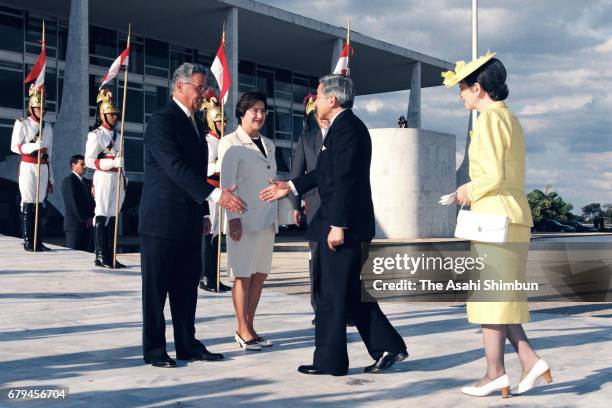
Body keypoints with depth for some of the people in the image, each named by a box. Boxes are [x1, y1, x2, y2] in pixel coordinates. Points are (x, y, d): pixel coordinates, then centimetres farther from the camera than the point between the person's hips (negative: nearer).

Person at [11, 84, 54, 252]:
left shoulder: (47, 127, 14)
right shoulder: (22, 124, 0)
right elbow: (15, 147, -6)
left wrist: (50, 177, 15)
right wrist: (34, 146, -23)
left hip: (44, 168, 4)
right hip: (28, 167, -4)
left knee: (40, 204, 3)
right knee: (28, 204, -5)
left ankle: (38, 241, 4)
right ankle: (28, 242, -2)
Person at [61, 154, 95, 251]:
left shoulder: (85, 181, 20)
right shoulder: (69, 180, -8)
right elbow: (73, 203, -15)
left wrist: (90, 218, 2)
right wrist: (84, 219, -14)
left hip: (87, 224, 8)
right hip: (75, 224, -8)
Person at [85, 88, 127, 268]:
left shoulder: (117, 134, 18)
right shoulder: (95, 135, -4)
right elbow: (89, 161, -11)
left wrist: (124, 179, 18)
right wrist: (112, 163, -21)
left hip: (118, 179, 7)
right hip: (103, 178, -7)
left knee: (113, 217, 6)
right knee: (102, 216, -6)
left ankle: (110, 256, 9)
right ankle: (100, 257, -4)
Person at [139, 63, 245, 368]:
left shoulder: (191, 123, 17)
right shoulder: (162, 121, -12)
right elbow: (175, 167, -23)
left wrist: (203, 213, 18)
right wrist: (215, 194, -28)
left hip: (189, 221, 8)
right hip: (162, 220, -8)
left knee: (187, 285, 10)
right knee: (156, 286, 1)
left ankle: (187, 345, 18)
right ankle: (154, 349, 9)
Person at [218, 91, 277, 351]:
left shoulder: (268, 144, 16)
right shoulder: (231, 142, -5)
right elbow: (227, 184, -10)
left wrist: (275, 216, 15)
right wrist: (233, 217, -17)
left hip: (266, 218, 7)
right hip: (244, 219, -7)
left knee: (260, 274, 8)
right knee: (243, 275, -1)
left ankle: (249, 327, 17)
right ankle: (243, 330, 7)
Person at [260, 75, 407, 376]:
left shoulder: (346, 127, -16)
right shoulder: (345, 125, 17)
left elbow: (344, 179, -22)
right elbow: (327, 173, 22)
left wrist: (338, 225, -23)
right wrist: (291, 187, 23)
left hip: (343, 225, -10)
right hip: (346, 224, 10)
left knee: (332, 293, 0)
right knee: (351, 292, 15)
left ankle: (329, 361, 10)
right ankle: (387, 346, 17)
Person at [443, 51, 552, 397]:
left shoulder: (490, 118, -11)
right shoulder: (511, 119, 18)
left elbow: (494, 175, -19)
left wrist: (470, 190, -2)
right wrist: (474, 192, 14)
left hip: (495, 217, -9)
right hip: (516, 217, 9)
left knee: (490, 296, -3)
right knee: (500, 296, 12)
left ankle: (495, 373, 1)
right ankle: (530, 361, 8)